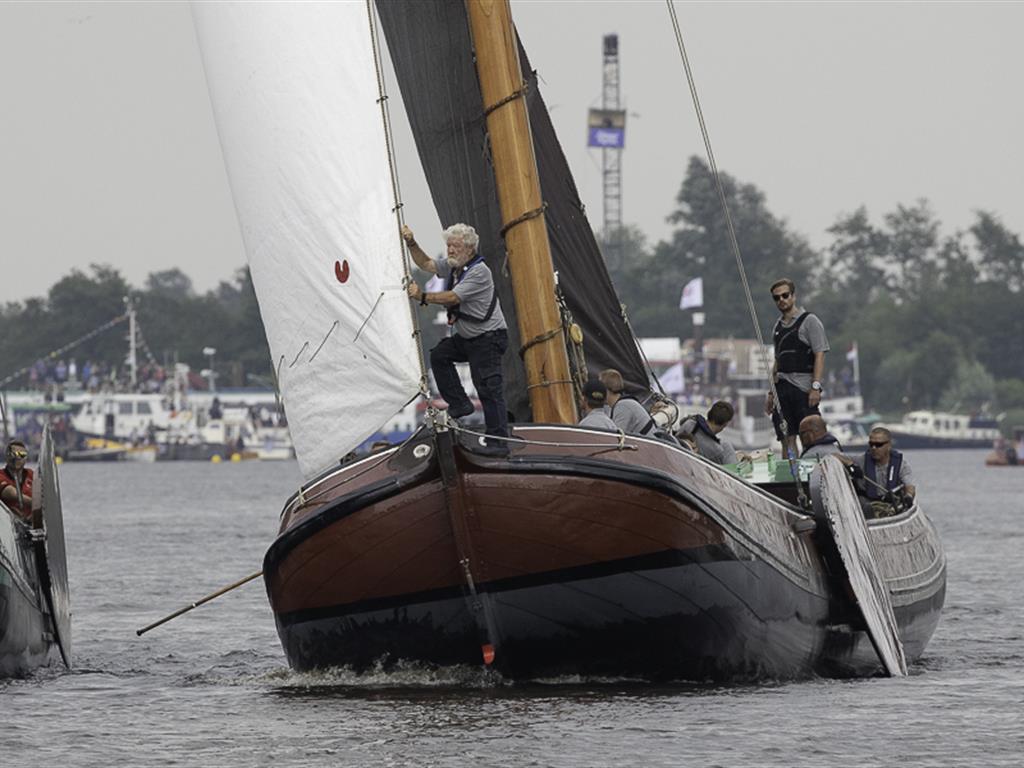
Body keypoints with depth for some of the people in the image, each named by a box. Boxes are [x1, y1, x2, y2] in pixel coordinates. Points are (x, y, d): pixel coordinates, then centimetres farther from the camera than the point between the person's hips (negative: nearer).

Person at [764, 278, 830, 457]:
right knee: (787, 440, 2)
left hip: (803, 388, -7)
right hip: (782, 387, 7)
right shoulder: (778, 326, 18)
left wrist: (815, 387, -19)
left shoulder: (809, 321, -3)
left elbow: (820, 355, -9)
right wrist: (771, 393, 19)